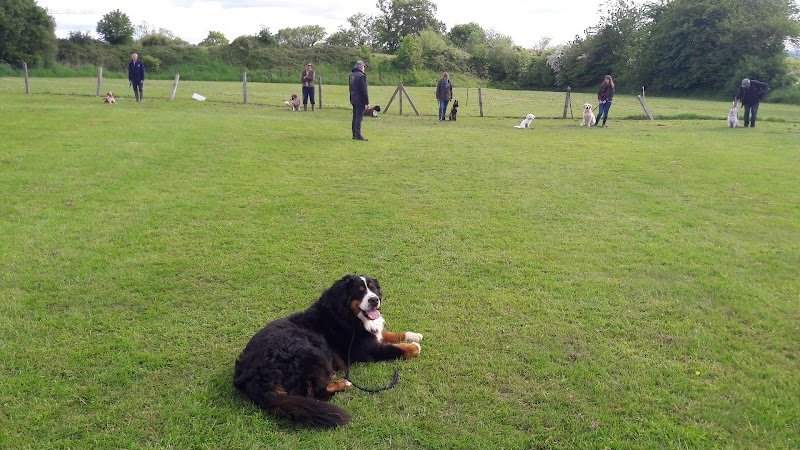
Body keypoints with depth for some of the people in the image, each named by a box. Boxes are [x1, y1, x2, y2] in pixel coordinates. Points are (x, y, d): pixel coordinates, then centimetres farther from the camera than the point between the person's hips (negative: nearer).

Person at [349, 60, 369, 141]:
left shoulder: (352, 75, 11)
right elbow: (364, 90, -19)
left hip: (354, 100, 9)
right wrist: (367, 102, -16)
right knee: (359, 117, -7)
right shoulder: (361, 76, -17)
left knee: (355, 117, 14)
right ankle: (358, 135, -7)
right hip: (360, 101, -9)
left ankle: (354, 134, 19)